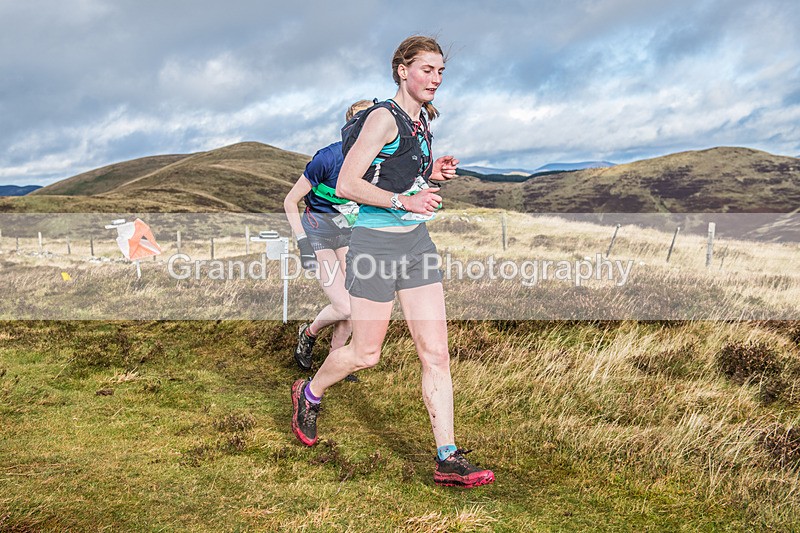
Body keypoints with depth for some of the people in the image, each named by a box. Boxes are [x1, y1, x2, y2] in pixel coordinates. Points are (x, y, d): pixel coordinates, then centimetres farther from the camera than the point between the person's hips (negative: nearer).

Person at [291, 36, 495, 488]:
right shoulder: (384, 117, -12)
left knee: (437, 352, 1)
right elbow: (347, 184, -16)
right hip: (377, 242, -7)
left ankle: (448, 459, 6)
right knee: (366, 353, 6)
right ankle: (309, 393, 36)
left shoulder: (422, 121, 13)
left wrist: (435, 172, 8)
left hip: (416, 242, 7)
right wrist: (404, 201, -24)